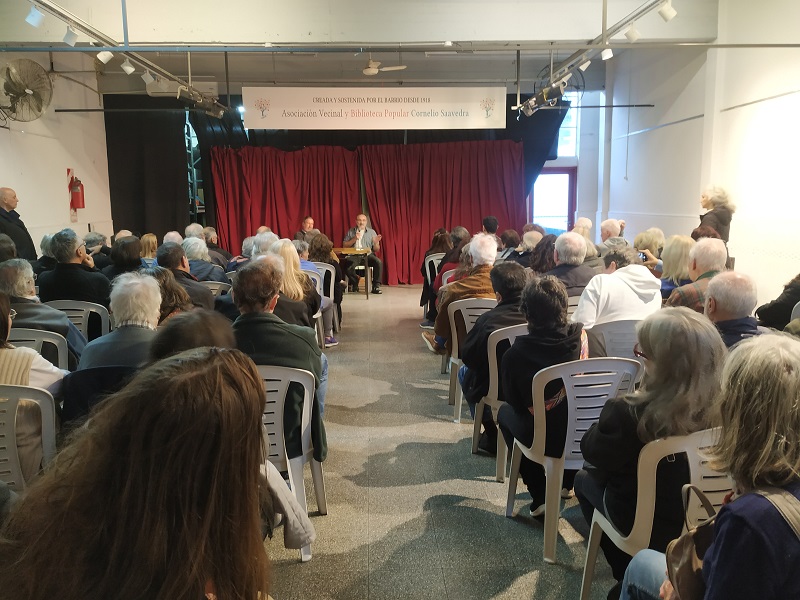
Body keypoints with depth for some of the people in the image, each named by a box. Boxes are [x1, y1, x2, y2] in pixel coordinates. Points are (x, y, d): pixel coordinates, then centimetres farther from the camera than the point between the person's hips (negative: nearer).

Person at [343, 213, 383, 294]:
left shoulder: (372, 232, 15)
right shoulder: (351, 232, 14)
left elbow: (376, 249, 13)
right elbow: (345, 246, 7)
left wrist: (375, 243, -9)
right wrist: (354, 239, -5)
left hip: (368, 255, 1)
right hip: (354, 256, -1)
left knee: (378, 262, -31)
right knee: (347, 267, -32)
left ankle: (376, 286, -20)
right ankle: (354, 282, 0)